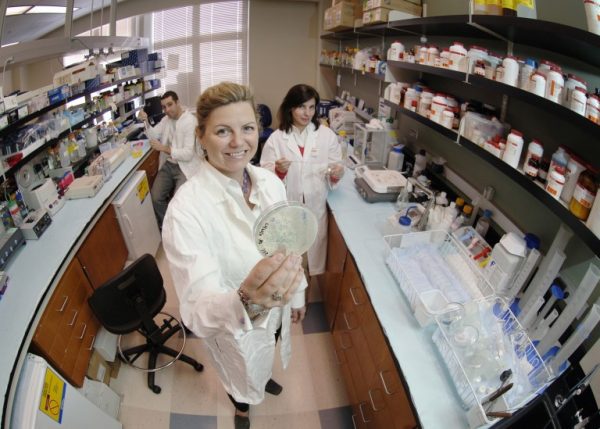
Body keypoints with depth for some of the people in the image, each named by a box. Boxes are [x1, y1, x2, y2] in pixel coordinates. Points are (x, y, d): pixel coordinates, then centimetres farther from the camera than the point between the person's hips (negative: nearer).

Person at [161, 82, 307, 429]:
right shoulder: (186, 208, -33)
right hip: (233, 326, -4)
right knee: (244, 379, 29)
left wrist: (296, 293, 9)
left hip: (275, 309, 4)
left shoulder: (270, 181, -15)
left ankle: (263, 378, 72)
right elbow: (198, 309, -37)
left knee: (265, 361, 35)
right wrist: (245, 303, -57)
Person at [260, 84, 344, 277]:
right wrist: (278, 170, -23)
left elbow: (335, 167, 5)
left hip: (315, 206, 1)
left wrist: (336, 173, -18)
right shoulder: (276, 138, -3)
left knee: (315, 251, 14)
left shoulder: (327, 135, 0)